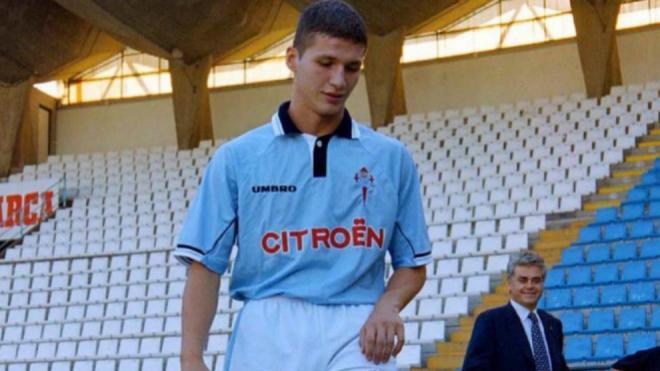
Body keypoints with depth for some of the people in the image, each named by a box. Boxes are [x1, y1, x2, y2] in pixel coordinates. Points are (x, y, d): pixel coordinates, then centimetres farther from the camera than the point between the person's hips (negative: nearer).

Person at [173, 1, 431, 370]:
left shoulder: (392, 158, 13)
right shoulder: (236, 157, 10)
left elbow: (413, 264, 18)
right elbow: (205, 265, 6)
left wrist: (387, 306, -5)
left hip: (356, 336, 0)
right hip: (266, 336, 1)